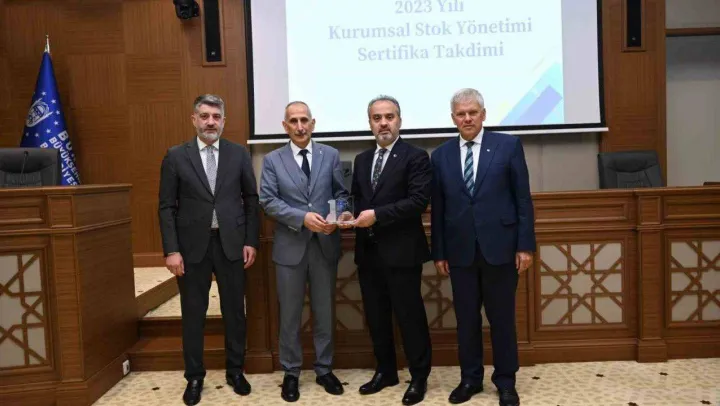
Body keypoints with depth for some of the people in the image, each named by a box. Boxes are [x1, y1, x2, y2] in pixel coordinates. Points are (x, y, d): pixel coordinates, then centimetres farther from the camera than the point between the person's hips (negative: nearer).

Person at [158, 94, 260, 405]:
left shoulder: (239, 154, 3)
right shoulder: (176, 156, 0)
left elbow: (251, 200, 5)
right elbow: (167, 207, -1)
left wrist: (251, 241, -1)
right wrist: (171, 250, -8)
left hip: (231, 243, 1)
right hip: (192, 245, -1)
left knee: (234, 310, 11)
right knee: (193, 314, 9)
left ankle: (235, 371, 28)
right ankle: (194, 377, 25)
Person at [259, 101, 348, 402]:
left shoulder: (330, 155, 5)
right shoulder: (272, 160, 1)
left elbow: (341, 193, 5)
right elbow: (268, 201, -8)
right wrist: (303, 217, -20)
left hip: (325, 244, 1)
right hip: (290, 246, -1)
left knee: (325, 312, 12)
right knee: (290, 314, 9)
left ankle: (324, 369, 28)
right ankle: (291, 373, 25)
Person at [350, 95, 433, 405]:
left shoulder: (415, 157, -5)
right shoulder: (362, 160, 15)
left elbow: (419, 200, -16)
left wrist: (377, 214, -20)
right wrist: (351, 214, -5)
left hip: (401, 251, -6)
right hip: (368, 251, 6)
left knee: (410, 316, 3)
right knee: (376, 316, 14)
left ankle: (419, 377, 20)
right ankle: (385, 371, 31)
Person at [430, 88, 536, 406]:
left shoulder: (508, 145, 1)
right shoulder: (441, 155, 7)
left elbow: (523, 199, -1)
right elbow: (437, 209, 6)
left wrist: (525, 245, -6)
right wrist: (439, 252, 5)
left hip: (499, 247, -2)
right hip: (460, 251, 2)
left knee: (502, 318, 8)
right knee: (466, 319, 10)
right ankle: (470, 378, 26)